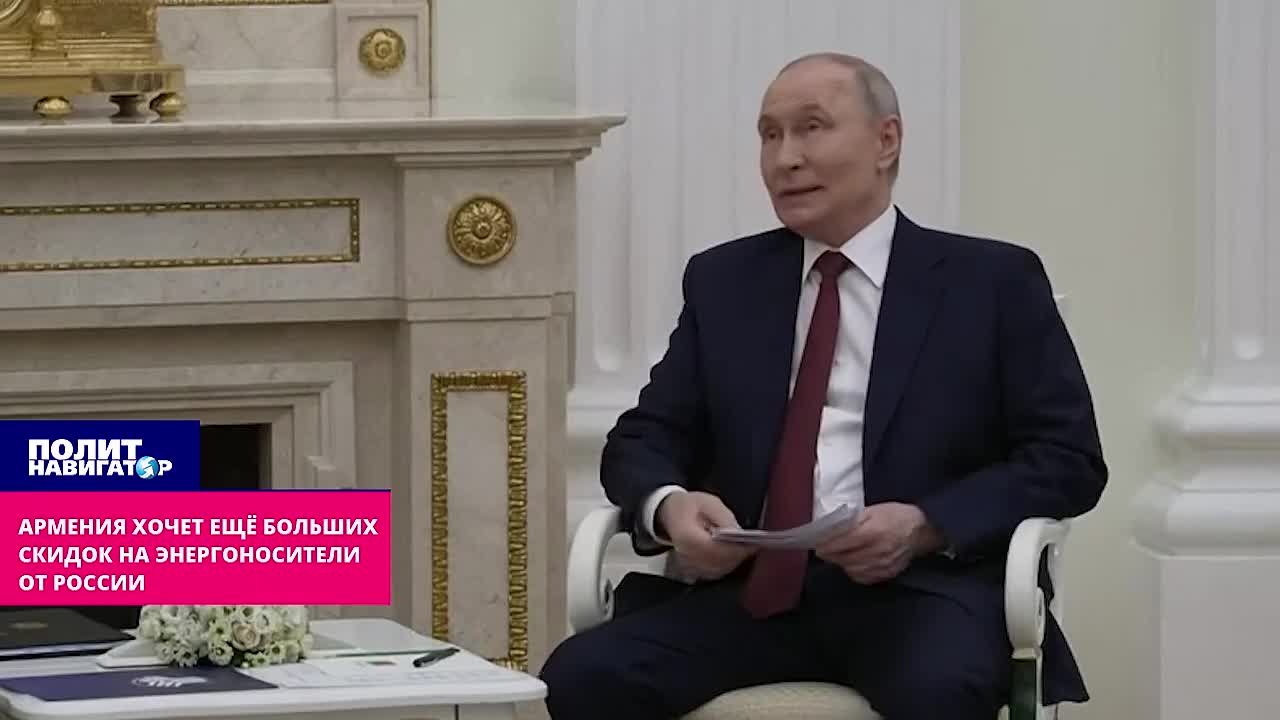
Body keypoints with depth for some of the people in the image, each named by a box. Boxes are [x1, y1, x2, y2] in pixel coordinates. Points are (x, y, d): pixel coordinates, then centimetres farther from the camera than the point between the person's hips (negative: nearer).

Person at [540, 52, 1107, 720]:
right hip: (751, 590, 3)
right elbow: (645, 439, 17)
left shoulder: (993, 282, 9)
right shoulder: (722, 282, 19)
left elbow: (1069, 458, 4)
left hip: (916, 588, -3)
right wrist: (669, 505, -9)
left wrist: (927, 526, -14)